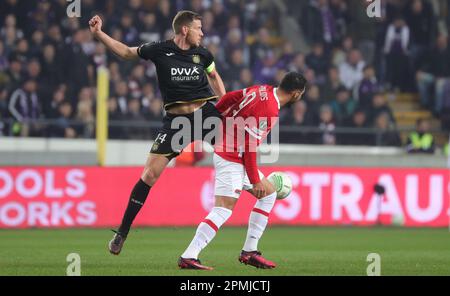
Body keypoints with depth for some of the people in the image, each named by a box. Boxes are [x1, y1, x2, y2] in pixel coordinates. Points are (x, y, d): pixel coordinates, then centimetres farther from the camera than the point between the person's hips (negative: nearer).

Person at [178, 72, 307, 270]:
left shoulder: (263, 90, 4)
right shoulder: (269, 110, -23)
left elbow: (229, 97, 12)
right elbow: (249, 146, -22)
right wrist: (255, 180, -16)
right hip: (231, 161, -11)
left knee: (269, 194, 16)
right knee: (224, 209, -15)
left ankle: (249, 251, 15)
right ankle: (188, 257, -18)